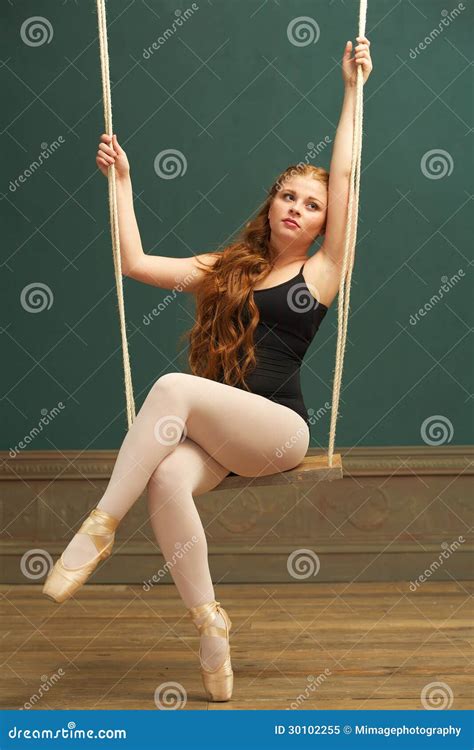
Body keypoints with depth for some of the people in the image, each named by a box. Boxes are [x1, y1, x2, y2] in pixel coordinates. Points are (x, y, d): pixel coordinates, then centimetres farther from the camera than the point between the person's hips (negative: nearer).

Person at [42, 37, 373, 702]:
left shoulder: (321, 272, 9)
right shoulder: (228, 268, 20)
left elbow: (344, 177, 4)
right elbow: (135, 263, 13)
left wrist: (353, 87, 4)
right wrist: (121, 179, 16)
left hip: (279, 429, -3)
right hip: (213, 433, 4)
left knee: (174, 387, -32)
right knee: (166, 480, -33)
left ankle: (100, 527, -28)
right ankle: (210, 623, -24)